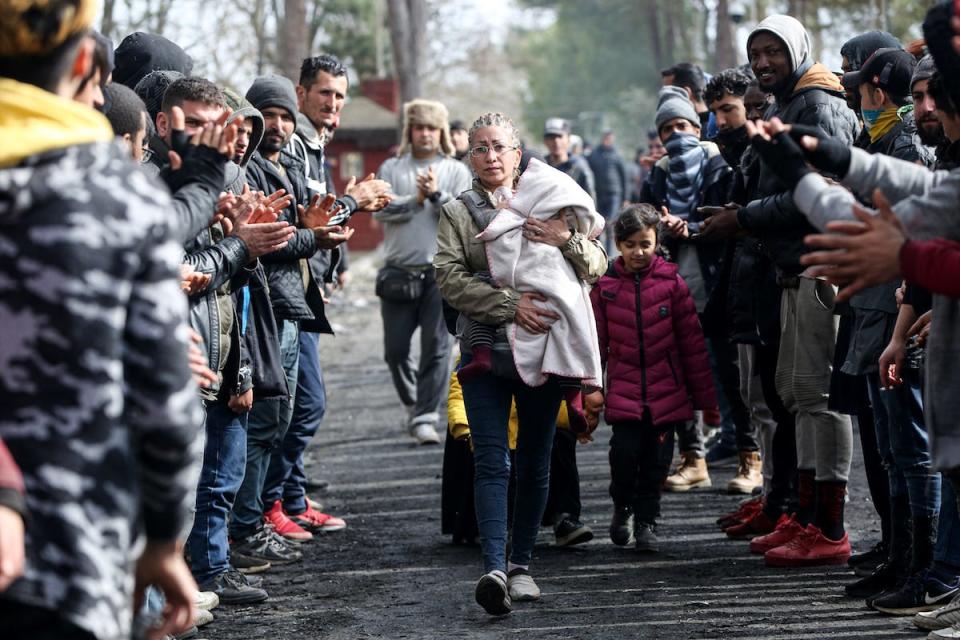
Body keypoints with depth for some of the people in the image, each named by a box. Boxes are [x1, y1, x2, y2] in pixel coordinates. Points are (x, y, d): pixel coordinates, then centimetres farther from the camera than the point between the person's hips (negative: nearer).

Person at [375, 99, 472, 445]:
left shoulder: (456, 171, 8)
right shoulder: (391, 169, 10)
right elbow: (380, 209, -3)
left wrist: (436, 194, -16)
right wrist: (417, 199, -11)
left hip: (441, 272, -1)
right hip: (399, 271, 1)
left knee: (436, 347, -8)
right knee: (395, 349, 4)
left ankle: (426, 417, -5)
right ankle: (412, 404, 27)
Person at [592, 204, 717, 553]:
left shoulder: (671, 283, 0)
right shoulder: (605, 286, 1)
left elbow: (692, 341, 3)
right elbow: (596, 341, 5)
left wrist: (705, 396, 4)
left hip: (666, 391, 1)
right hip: (624, 390, -1)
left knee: (656, 460, 3)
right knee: (625, 452, -11)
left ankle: (646, 521, 19)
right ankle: (622, 507, 17)